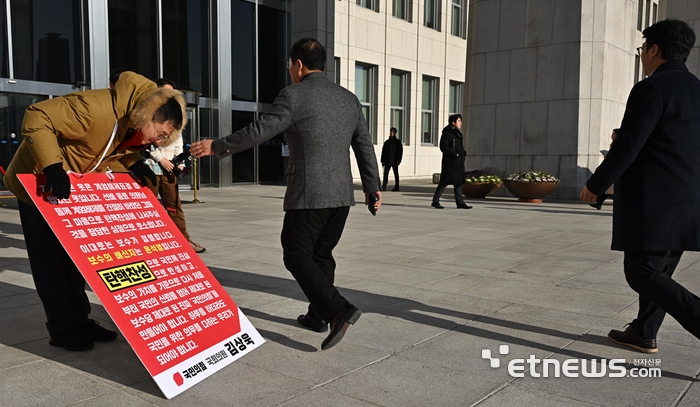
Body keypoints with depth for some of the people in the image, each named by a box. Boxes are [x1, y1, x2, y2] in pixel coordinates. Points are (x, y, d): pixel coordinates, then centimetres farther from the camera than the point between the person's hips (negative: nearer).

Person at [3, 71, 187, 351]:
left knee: (73, 257, 12)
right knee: (49, 259, -1)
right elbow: (37, 117, -35)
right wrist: (53, 166, -45)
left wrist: (134, 163, -9)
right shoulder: (98, 109, -36)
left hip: (73, 189, 8)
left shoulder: (135, 124, -10)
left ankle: (80, 320, 21)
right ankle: (61, 330, 8)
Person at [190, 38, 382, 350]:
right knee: (322, 253, 17)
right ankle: (317, 315, 24)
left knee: (297, 256, 1)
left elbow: (259, 131, -12)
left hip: (308, 194, -7)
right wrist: (372, 187, 22)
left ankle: (338, 310, -12)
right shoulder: (349, 99, 12)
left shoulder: (294, 95, -7)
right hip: (342, 194, 7)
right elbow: (365, 146, 15)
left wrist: (217, 147, -1)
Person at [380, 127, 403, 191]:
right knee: (385, 174, -6)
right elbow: (383, 152, 11)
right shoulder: (386, 142, 12)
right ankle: (384, 187, -9)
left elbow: (400, 152, -1)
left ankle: (396, 187, 12)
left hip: (394, 161, -2)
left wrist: (398, 160, -10)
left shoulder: (398, 142, 3)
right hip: (387, 161, 2)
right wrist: (382, 161, 3)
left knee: (396, 174, 6)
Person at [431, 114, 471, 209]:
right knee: (444, 182, -5)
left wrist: (463, 153, 7)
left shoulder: (458, 133, 17)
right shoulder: (447, 134, -10)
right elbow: (443, 147, -19)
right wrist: (455, 153, -19)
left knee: (459, 182, 7)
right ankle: (435, 201, 4)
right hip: (450, 163, -9)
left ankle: (460, 202, 10)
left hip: (458, 164, 9)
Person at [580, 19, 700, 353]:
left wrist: (595, 185, -7)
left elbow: (626, 147, -18)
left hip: (653, 205, -9)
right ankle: (643, 333, 28)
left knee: (643, 275, -1)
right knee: (659, 272, 17)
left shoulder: (651, 89, -13)